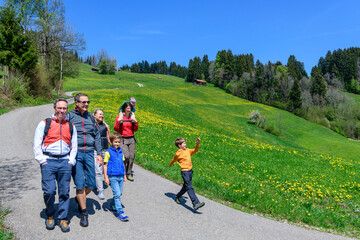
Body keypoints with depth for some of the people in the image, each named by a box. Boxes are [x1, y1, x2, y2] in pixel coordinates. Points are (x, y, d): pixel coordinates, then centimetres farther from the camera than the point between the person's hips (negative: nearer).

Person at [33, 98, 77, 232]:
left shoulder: (71, 126, 15)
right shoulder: (44, 124, 6)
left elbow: (74, 145, 18)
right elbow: (37, 144, 4)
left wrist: (71, 160, 6)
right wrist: (41, 160, -5)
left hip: (65, 162, 2)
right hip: (48, 161, -2)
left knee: (64, 192, 3)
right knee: (49, 191, -6)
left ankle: (63, 219, 16)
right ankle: (50, 216, 18)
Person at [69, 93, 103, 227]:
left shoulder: (91, 117, 13)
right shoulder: (70, 116, 0)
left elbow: (97, 136, 16)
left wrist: (99, 153, 10)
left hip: (89, 153, 4)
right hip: (75, 154, -3)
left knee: (91, 184, 4)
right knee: (80, 184, -2)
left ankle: (79, 199, 34)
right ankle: (84, 213, 11)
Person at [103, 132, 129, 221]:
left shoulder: (121, 152, 12)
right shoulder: (108, 152, -5)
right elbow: (105, 165, -3)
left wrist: (124, 175, 21)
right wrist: (106, 177, -7)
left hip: (120, 177, 6)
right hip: (113, 177, -6)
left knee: (119, 194, 11)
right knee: (117, 194, -9)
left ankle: (113, 206, 31)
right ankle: (120, 213, -6)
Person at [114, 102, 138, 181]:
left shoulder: (132, 117, 10)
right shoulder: (119, 117, 0)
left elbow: (135, 130, 10)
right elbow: (116, 129, -4)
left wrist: (135, 122, -6)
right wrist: (118, 122, -18)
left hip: (131, 139, 4)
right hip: (123, 139, -4)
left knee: (132, 157, 0)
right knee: (126, 156, -15)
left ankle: (129, 174, 14)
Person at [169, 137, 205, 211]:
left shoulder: (187, 150, 11)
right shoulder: (178, 153, -6)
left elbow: (195, 150, 10)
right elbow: (174, 160, 9)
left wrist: (197, 144, -4)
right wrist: (170, 165, 24)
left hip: (190, 171, 8)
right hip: (184, 171, -7)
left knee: (186, 187, 18)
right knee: (189, 187, -14)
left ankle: (178, 196, 39)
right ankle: (195, 203, -21)